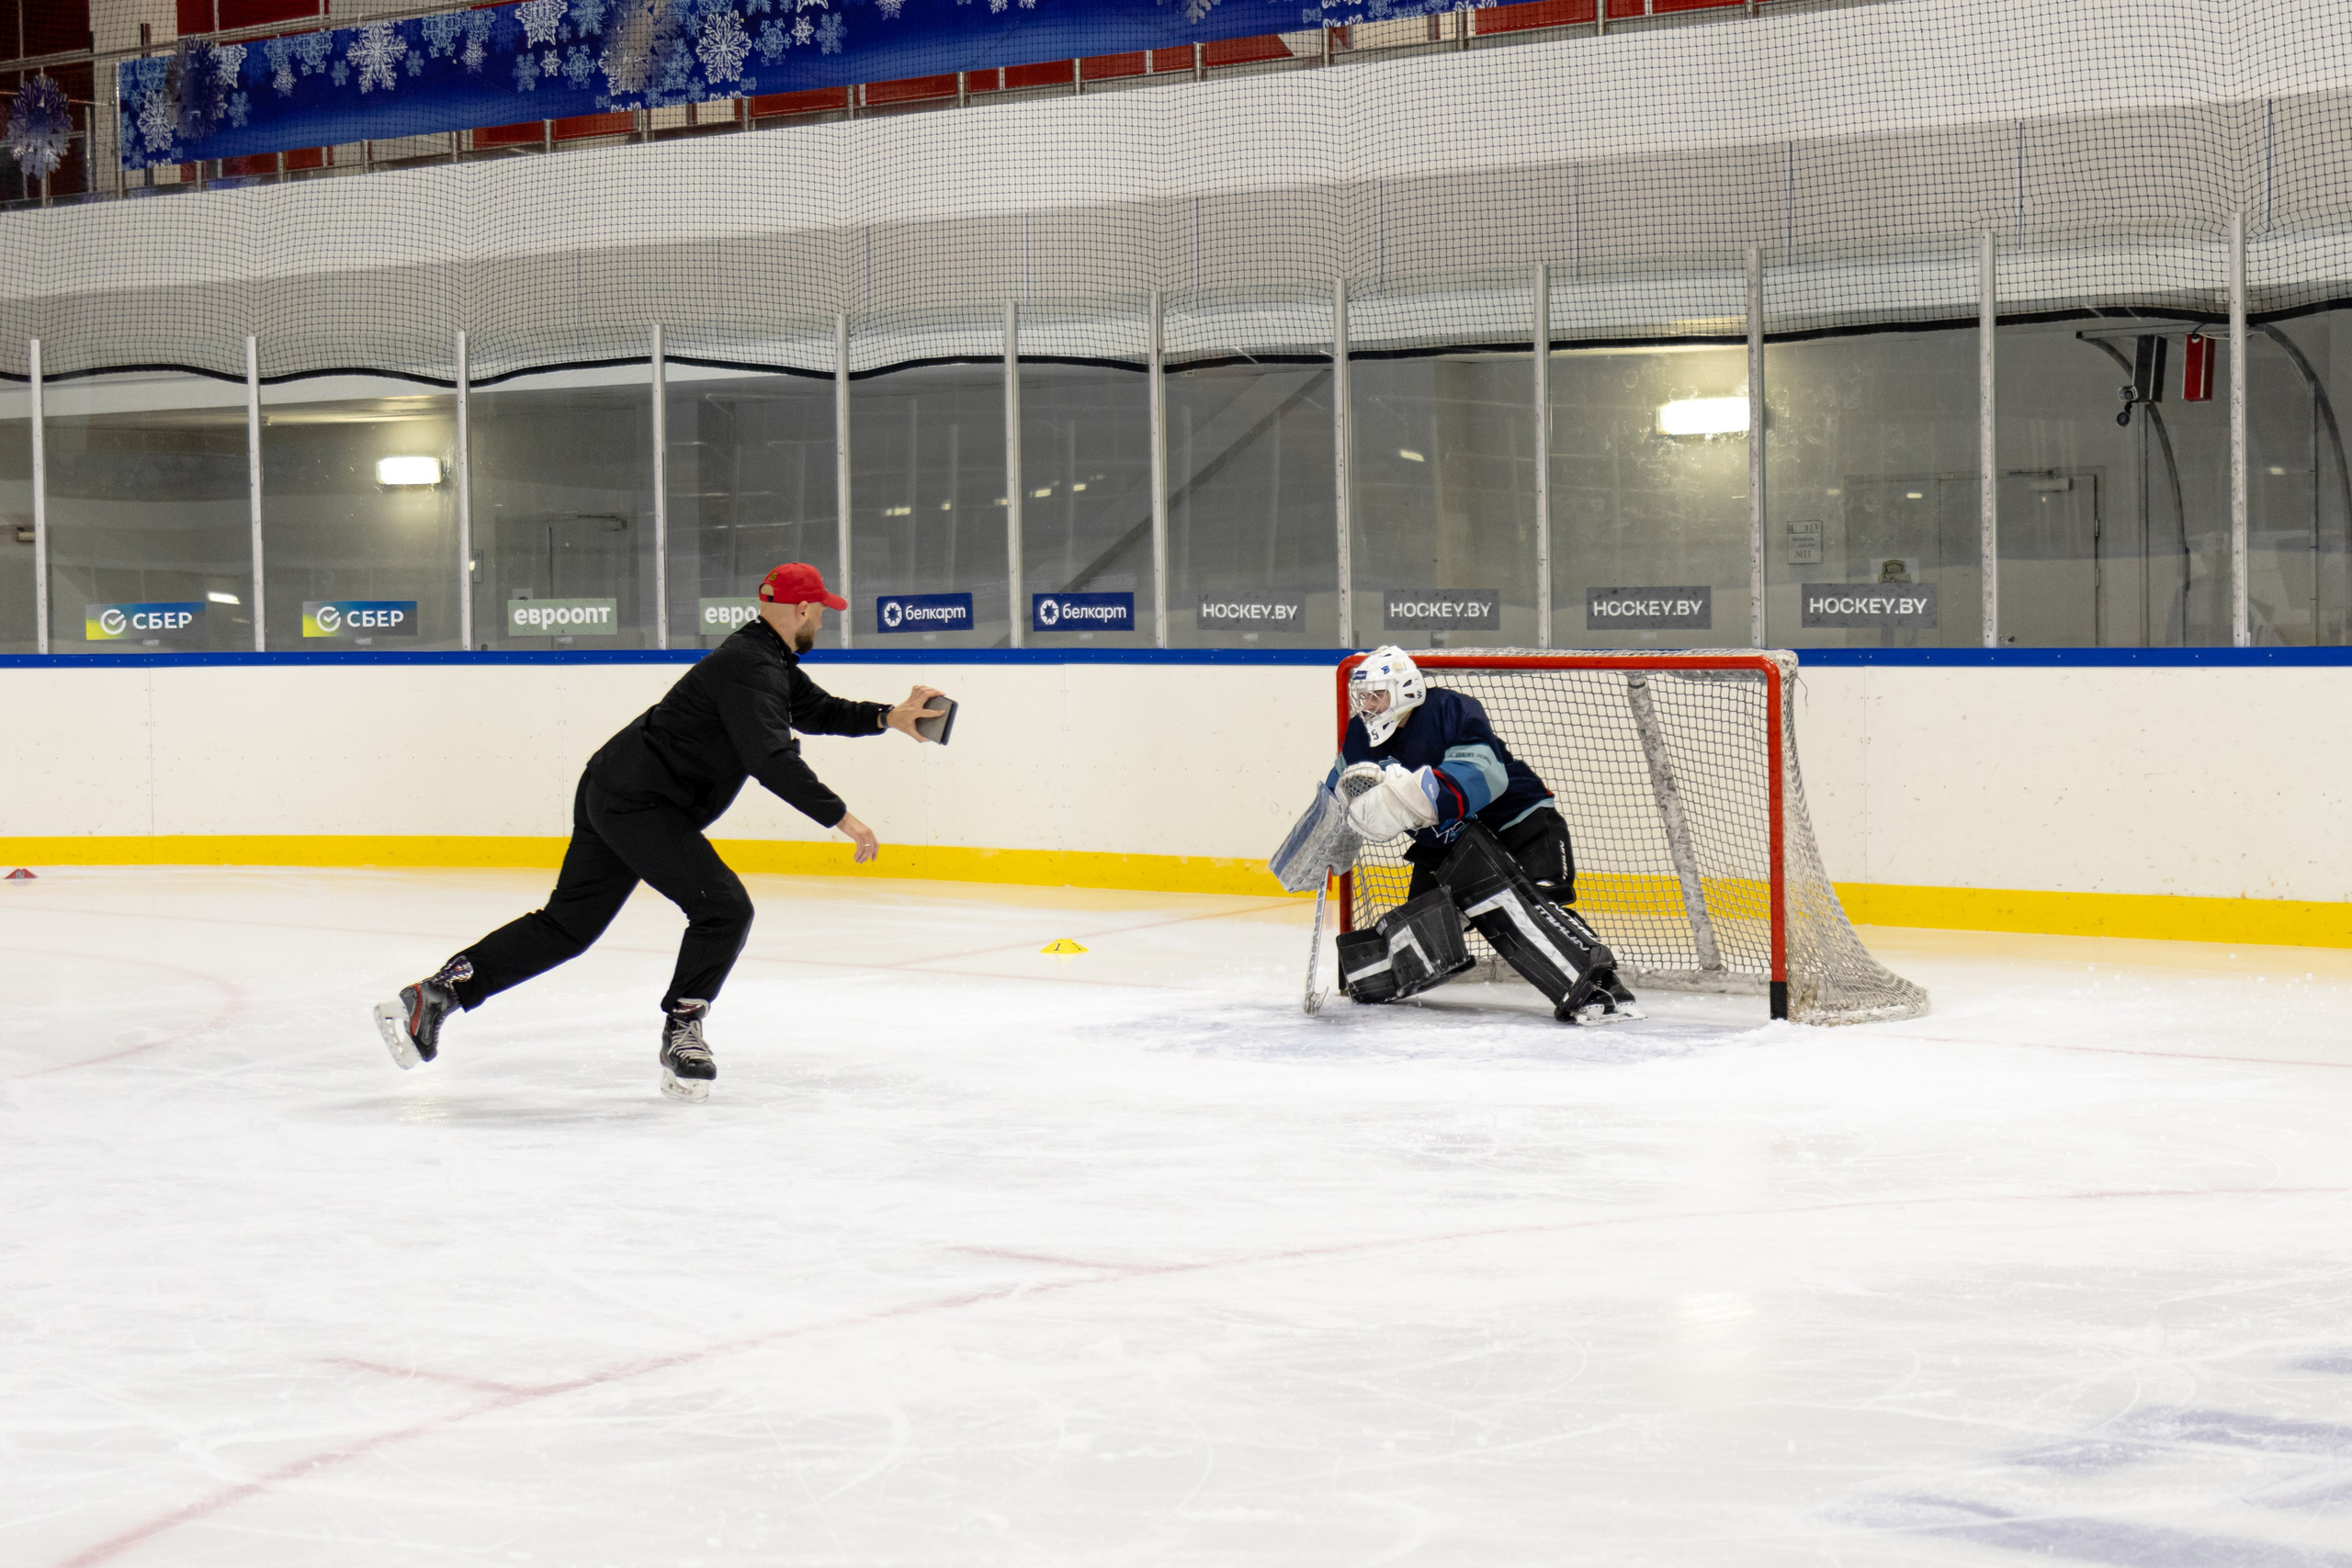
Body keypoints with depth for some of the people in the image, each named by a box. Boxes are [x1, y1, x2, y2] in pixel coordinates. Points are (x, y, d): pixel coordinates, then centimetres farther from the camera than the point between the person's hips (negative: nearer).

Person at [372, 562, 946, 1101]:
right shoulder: (748, 667, -20)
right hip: (638, 803, -10)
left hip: (613, 793, 10)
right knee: (724, 906, -13)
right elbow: (772, 761, -29)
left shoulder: (769, 661, 12)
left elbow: (817, 711, 22)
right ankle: (681, 1034, 1)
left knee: (568, 924, 11)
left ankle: (433, 994, 12)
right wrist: (840, 817, -27)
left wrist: (888, 717, 8)